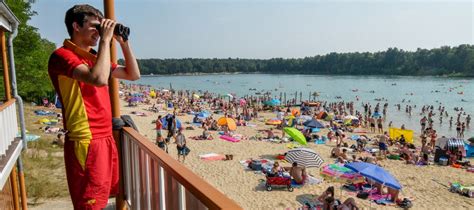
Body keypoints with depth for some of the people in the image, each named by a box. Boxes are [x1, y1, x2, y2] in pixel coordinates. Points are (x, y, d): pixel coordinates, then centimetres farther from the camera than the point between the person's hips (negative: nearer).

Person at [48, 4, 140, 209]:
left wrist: (123, 42, 8)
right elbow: (99, 79, -29)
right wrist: (106, 40, -17)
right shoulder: (62, 55, -11)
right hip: (86, 143, -9)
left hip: (106, 139, 9)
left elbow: (133, 74, 17)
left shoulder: (94, 57, 15)